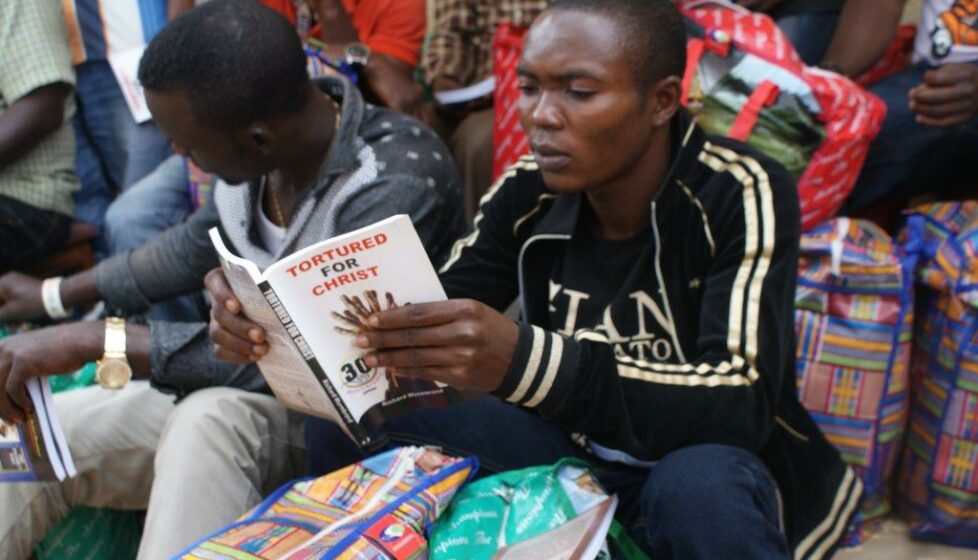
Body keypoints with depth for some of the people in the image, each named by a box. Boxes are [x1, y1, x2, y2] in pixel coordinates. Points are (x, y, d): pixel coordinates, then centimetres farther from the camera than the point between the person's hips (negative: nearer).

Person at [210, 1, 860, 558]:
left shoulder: (742, 195, -21)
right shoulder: (528, 193, -8)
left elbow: (740, 405, -31)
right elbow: (431, 336, -6)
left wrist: (524, 361, -45)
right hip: (569, 442, 5)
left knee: (699, 489, -39)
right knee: (345, 423, -8)